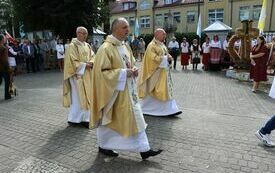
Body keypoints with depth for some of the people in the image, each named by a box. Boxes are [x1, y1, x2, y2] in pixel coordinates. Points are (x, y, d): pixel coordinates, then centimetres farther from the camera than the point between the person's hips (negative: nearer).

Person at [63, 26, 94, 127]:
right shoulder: (72, 46, -9)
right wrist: (85, 65, -17)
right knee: (78, 97, -4)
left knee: (87, 96, 8)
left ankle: (85, 118, 17)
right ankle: (73, 119, 10)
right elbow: (72, 62, -15)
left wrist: (91, 63, -9)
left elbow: (92, 56, 12)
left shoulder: (87, 45, 13)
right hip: (78, 75, -7)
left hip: (87, 75, 7)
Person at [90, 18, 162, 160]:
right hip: (113, 91, -8)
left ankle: (143, 149, 17)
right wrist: (123, 73, -21)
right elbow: (101, 72, -20)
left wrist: (133, 70, -1)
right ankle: (103, 146, 33)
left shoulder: (126, 46, 9)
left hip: (128, 90, 8)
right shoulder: (106, 48, -16)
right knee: (110, 120, 9)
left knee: (135, 118, 7)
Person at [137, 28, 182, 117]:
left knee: (166, 91, 8)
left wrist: (169, 57, -1)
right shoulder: (152, 45, -14)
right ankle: (145, 109, 20)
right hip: (155, 73, -9)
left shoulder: (162, 45, 14)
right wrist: (165, 58, -18)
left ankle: (169, 110, 14)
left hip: (163, 73, 9)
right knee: (151, 92, 2)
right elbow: (153, 58, -23)